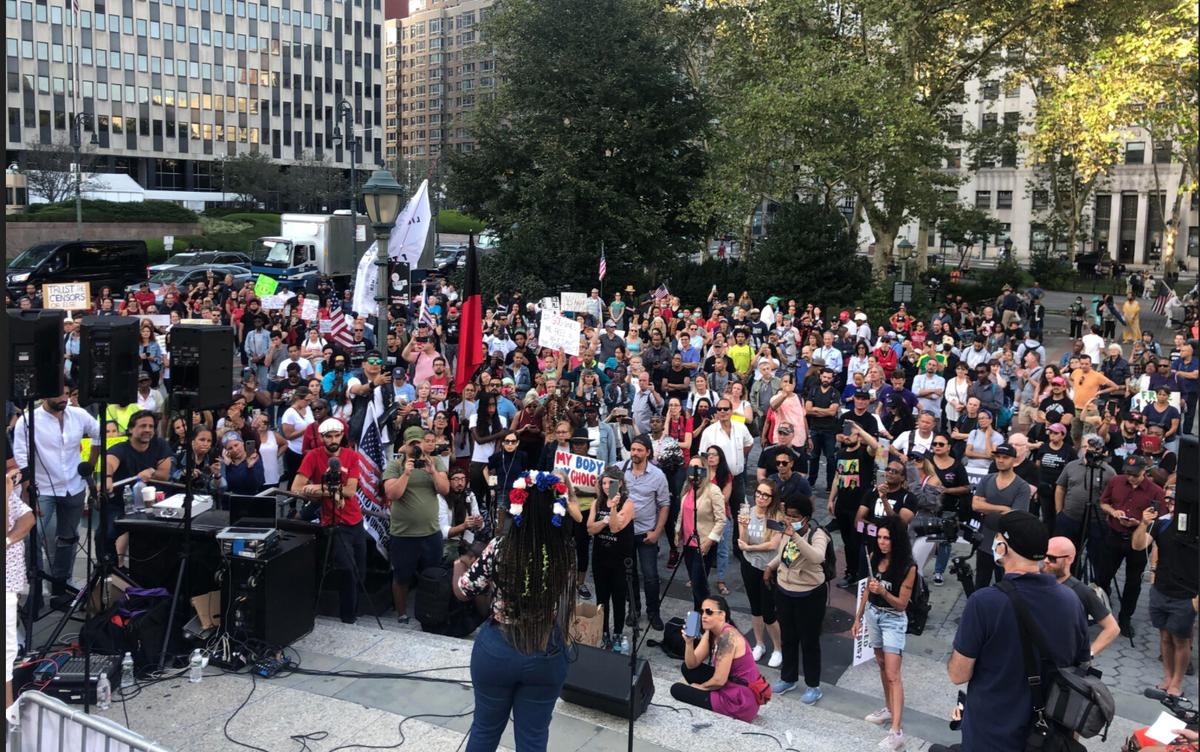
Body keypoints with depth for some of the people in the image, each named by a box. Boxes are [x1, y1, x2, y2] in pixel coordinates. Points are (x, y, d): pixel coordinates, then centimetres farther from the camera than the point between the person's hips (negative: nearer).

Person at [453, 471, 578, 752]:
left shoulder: (499, 548, -18)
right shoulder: (568, 551, -13)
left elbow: (462, 591, -5)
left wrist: (460, 565, 16)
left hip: (497, 651, -1)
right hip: (547, 657, 1)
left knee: (485, 728, 22)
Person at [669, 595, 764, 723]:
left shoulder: (727, 636, -23)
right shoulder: (710, 633, 4)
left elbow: (719, 680, -23)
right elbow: (692, 664, 3)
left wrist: (700, 687, -3)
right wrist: (689, 642, -15)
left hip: (740, 702, -9)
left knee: (677, 690, -2)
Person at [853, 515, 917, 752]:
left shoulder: (907, 567, -19)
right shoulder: (874, 557, -3)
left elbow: (902, 604, -15)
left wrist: (883, 592, -32)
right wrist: (858, 618, 13)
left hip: (893, 620, -6)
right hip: (872, 614, 6)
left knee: (892, 675, -8)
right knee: (882, 665, 18)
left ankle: (897, 731, -7)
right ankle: (889, 709, 36)